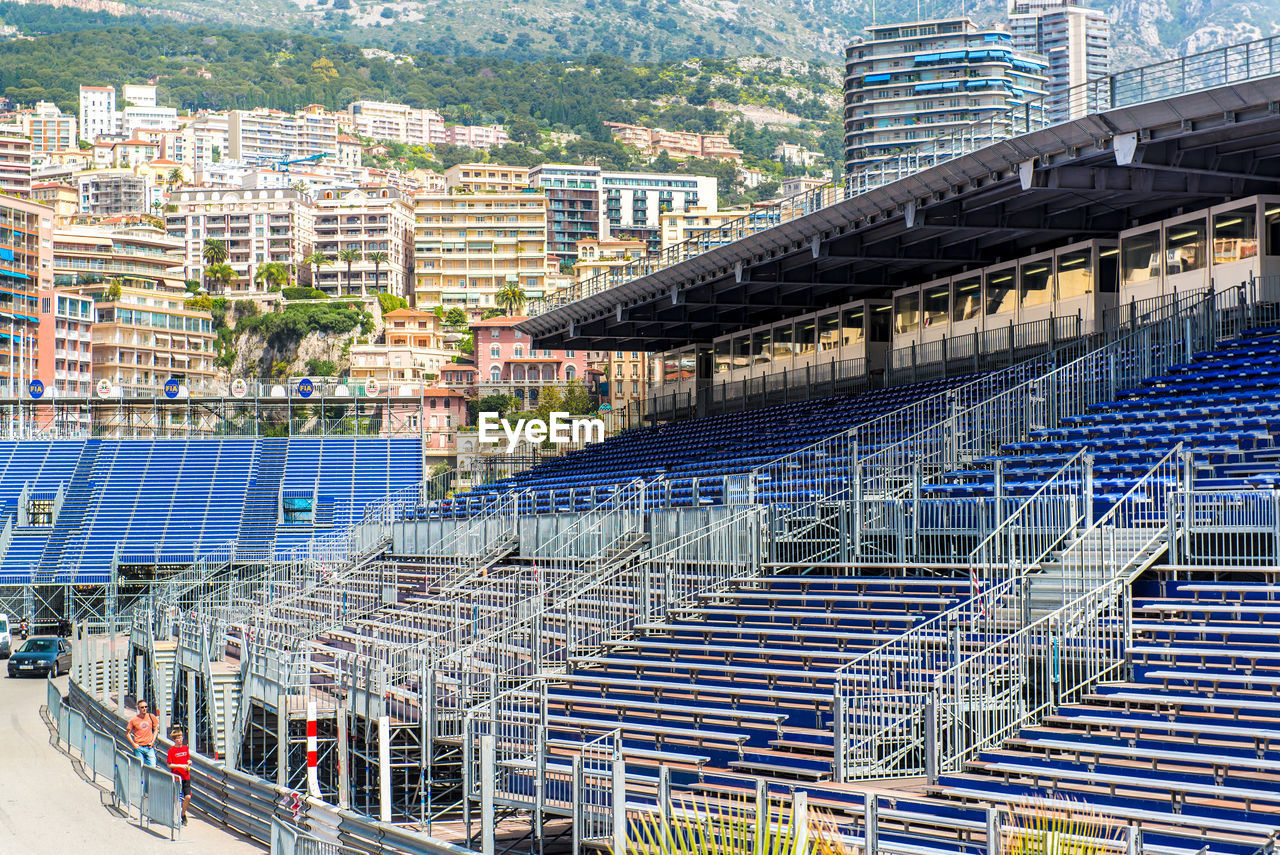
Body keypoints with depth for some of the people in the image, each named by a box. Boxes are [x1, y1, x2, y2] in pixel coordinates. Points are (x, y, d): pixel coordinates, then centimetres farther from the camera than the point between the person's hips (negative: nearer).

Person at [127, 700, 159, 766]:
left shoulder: (151, 717, 3)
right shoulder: (133, 720, -3)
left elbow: (155, 730, 13)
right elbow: (127, 733, 6)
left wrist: (152, 742, 1)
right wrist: (133, 744, -5)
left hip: (149, 747, 1)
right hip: (139, 748, -1)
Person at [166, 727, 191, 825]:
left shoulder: (186, 748, 8)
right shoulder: (171, 750, -7)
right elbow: (169, 765, -9)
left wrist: (189, 762, -2)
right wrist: (180, 766, -18)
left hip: (186, 777, 4)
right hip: (176, 777, -4)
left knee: (188, 797, -4)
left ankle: (183, 814, 16)